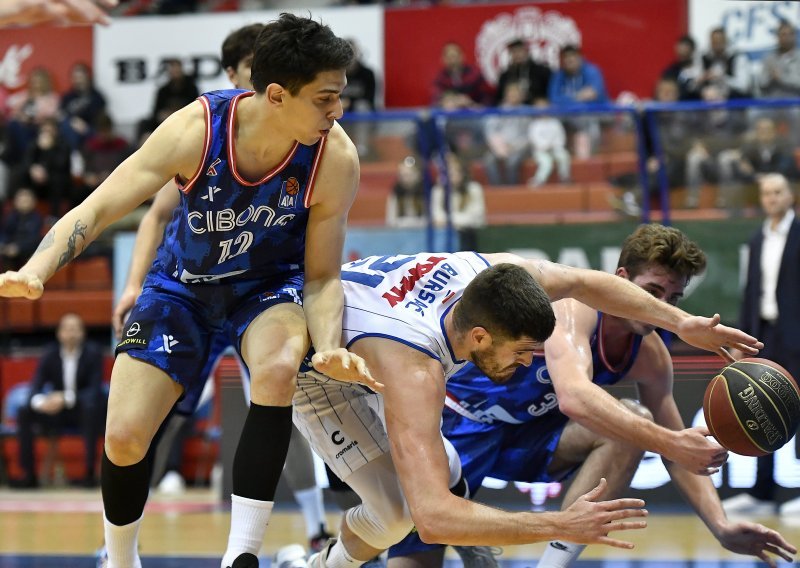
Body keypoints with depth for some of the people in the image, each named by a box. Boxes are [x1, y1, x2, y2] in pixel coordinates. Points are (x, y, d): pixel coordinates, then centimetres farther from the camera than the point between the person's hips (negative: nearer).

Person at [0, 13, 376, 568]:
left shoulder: (335, 158, -27)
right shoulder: (195, 130, -30)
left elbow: (322, 276, -16)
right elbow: (94, 211, -27)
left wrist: (331, 348, -36)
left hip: (271, 285, -1)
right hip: (184, 284, 1)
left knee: (277, 368, -35)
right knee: (124, 439, -8)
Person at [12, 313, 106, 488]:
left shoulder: (93, 352, -8)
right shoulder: (50, 354, 0)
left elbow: (95, 389, -17)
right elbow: (36, 388, -7)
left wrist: (66, 398, -33)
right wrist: (40, 402, -33)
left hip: (85, 414, -3)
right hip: (58, 413, 3)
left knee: (91, 407, -37)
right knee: (25, 413, -19)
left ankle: (90, 473, -35)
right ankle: (29, 475, -17)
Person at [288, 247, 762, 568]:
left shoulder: (493, 273, -28)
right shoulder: (415, 375, -48)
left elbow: (584, 282, -6)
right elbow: (432, 518, -56)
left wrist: (682, 323, -14)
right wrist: (562, 527, -56)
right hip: (311, 369, -7)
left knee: (446, 474, 13)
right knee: (397, 509, -18)